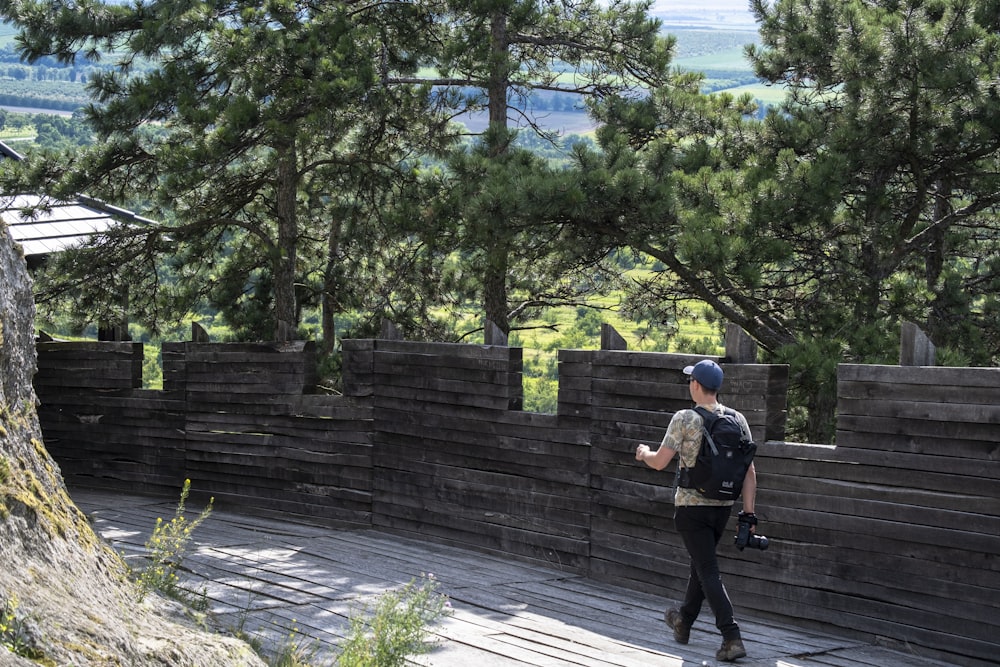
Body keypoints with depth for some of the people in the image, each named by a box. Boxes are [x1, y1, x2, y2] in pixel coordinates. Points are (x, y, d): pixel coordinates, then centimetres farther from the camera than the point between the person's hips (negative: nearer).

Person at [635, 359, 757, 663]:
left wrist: (643, 453, 11)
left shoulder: (685, 419, -13)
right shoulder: (738, 420, 2)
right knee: (702, 562, 23)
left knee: (709, 571, -4)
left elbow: (659, 462, -11)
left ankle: (732, 638, -14)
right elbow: (749, 472, 1)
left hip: (691, 506, -6)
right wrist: (748, 513, 5)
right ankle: (683, 622, 40)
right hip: (723, 506, 6)